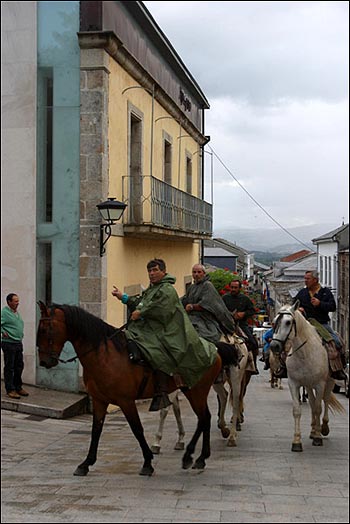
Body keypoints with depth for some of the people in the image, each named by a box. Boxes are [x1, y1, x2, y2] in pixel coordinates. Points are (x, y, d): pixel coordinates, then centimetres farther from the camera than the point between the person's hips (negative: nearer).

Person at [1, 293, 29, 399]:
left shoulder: (17, 313, 14)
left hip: (18, 343, 8)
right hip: (9, 343, -8)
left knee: (19, 366, 13)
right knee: (9, 367, -1)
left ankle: (18, 387, 24)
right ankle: (10, 390, 5)